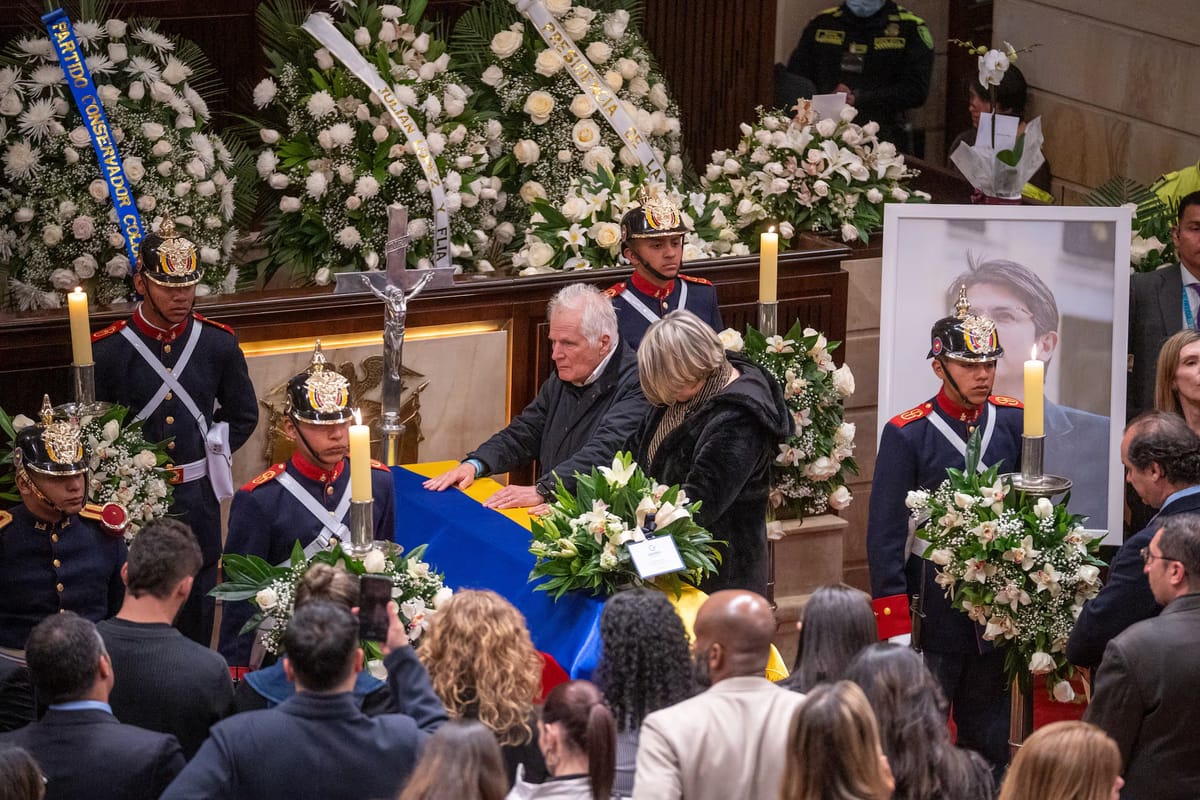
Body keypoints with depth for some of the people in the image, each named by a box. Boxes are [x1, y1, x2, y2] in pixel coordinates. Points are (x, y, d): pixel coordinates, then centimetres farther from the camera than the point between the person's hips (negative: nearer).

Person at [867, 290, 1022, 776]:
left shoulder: (1014, 422, 4)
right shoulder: (906, 434, -7)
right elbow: (885, 536, -7)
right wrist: (895, 631, -11)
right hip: (932, 611, -4)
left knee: (991, 745, 10)